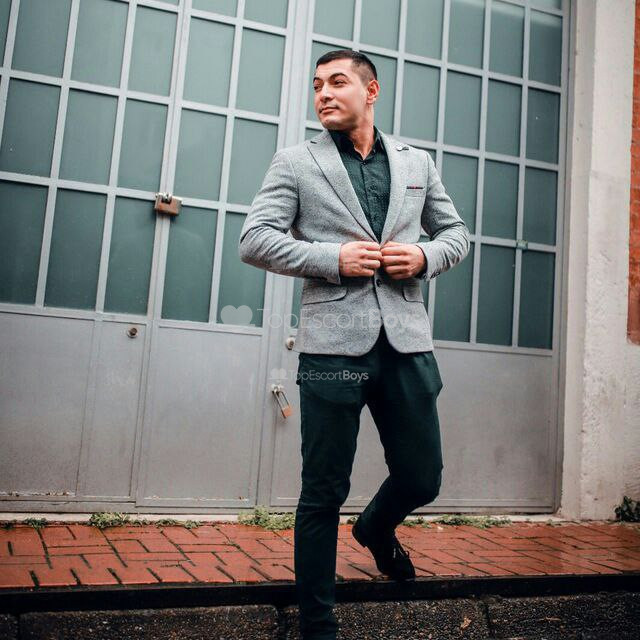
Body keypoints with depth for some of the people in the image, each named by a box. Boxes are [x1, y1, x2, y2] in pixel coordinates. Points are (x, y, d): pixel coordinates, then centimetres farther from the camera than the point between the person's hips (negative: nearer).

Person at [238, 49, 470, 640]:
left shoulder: (417, 162, 16)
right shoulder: (296, 162, 6)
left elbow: (456, 231, 21)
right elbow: (254, 240, -1)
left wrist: (425, 257, -1)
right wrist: (333, 258, -12)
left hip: (406, 342, 3)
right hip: (333, 344, -3)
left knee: (422, 479, 10)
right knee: (323, 494, 4)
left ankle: (376, 529, 46)